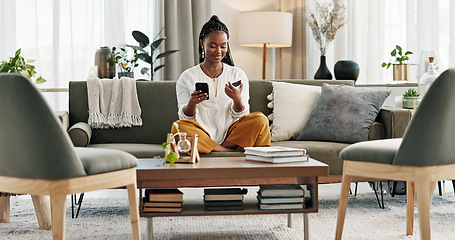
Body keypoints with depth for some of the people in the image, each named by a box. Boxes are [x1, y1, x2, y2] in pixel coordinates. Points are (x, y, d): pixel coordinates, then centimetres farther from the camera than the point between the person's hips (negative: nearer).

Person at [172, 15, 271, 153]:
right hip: (202, 136, -1)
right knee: (179, 127, -32)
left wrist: (237, 99, -18)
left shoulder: (238, 75, 11)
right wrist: (192, 103, -21)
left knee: (260, 120, -24)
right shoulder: (187, 77, 8)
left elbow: (241, 117, 5)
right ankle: (232, 152, -28)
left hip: (231, 135, 1)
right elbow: (185, 118, 1)